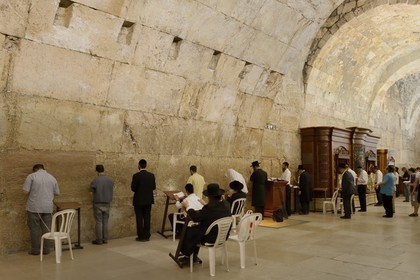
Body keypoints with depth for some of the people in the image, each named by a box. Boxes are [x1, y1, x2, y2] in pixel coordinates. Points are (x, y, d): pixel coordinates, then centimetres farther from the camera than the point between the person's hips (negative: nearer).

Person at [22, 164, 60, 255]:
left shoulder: (31, 176, -3)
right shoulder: (52, 178, 9)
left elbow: (25, 191, -8)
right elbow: (57, 193, 13)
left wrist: (33, 193, 13)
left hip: (34, 207, -3)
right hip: (48, 207, 3)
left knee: (34, 228, 7)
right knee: (46, 228, 9)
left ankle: (35, 249, 13)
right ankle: (46, 249, 14)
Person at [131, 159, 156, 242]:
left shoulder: (136, 176, -15)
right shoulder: (151, 175, -3)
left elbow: (133, 188, -12)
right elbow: (154, 187, 3)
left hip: (139, 200, -4)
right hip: (148, 200, 4)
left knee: (139, 218, 6)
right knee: (147, 218, 11)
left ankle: (141, 236, 9)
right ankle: (147, 236, 15)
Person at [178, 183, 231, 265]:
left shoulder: (210, 207, -29)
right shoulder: (226, 204, -5)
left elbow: (196, 217, -20)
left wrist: (188, 206, -7)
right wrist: (205, 204, 17)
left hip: (211, 237, -8)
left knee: (188, 231, 13)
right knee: (196, 228, 25)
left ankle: (187, 256, 31)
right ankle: (194, 256, 33)